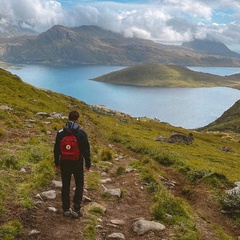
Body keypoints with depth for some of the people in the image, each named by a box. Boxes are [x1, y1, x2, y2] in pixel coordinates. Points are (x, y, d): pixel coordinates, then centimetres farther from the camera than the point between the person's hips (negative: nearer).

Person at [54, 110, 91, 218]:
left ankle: (66, 209, 17)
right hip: (77, 163, -2)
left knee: (65, 185, 13)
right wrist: (88, 164, 1)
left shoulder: (61, 132, -1)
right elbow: (86, 150, -7)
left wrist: (57, 163, 15)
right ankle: (76, 209, 4)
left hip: (64, 163, 2)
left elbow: (56, 149, 5)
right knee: (79, 185, 11)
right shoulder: (81, 133, -10)